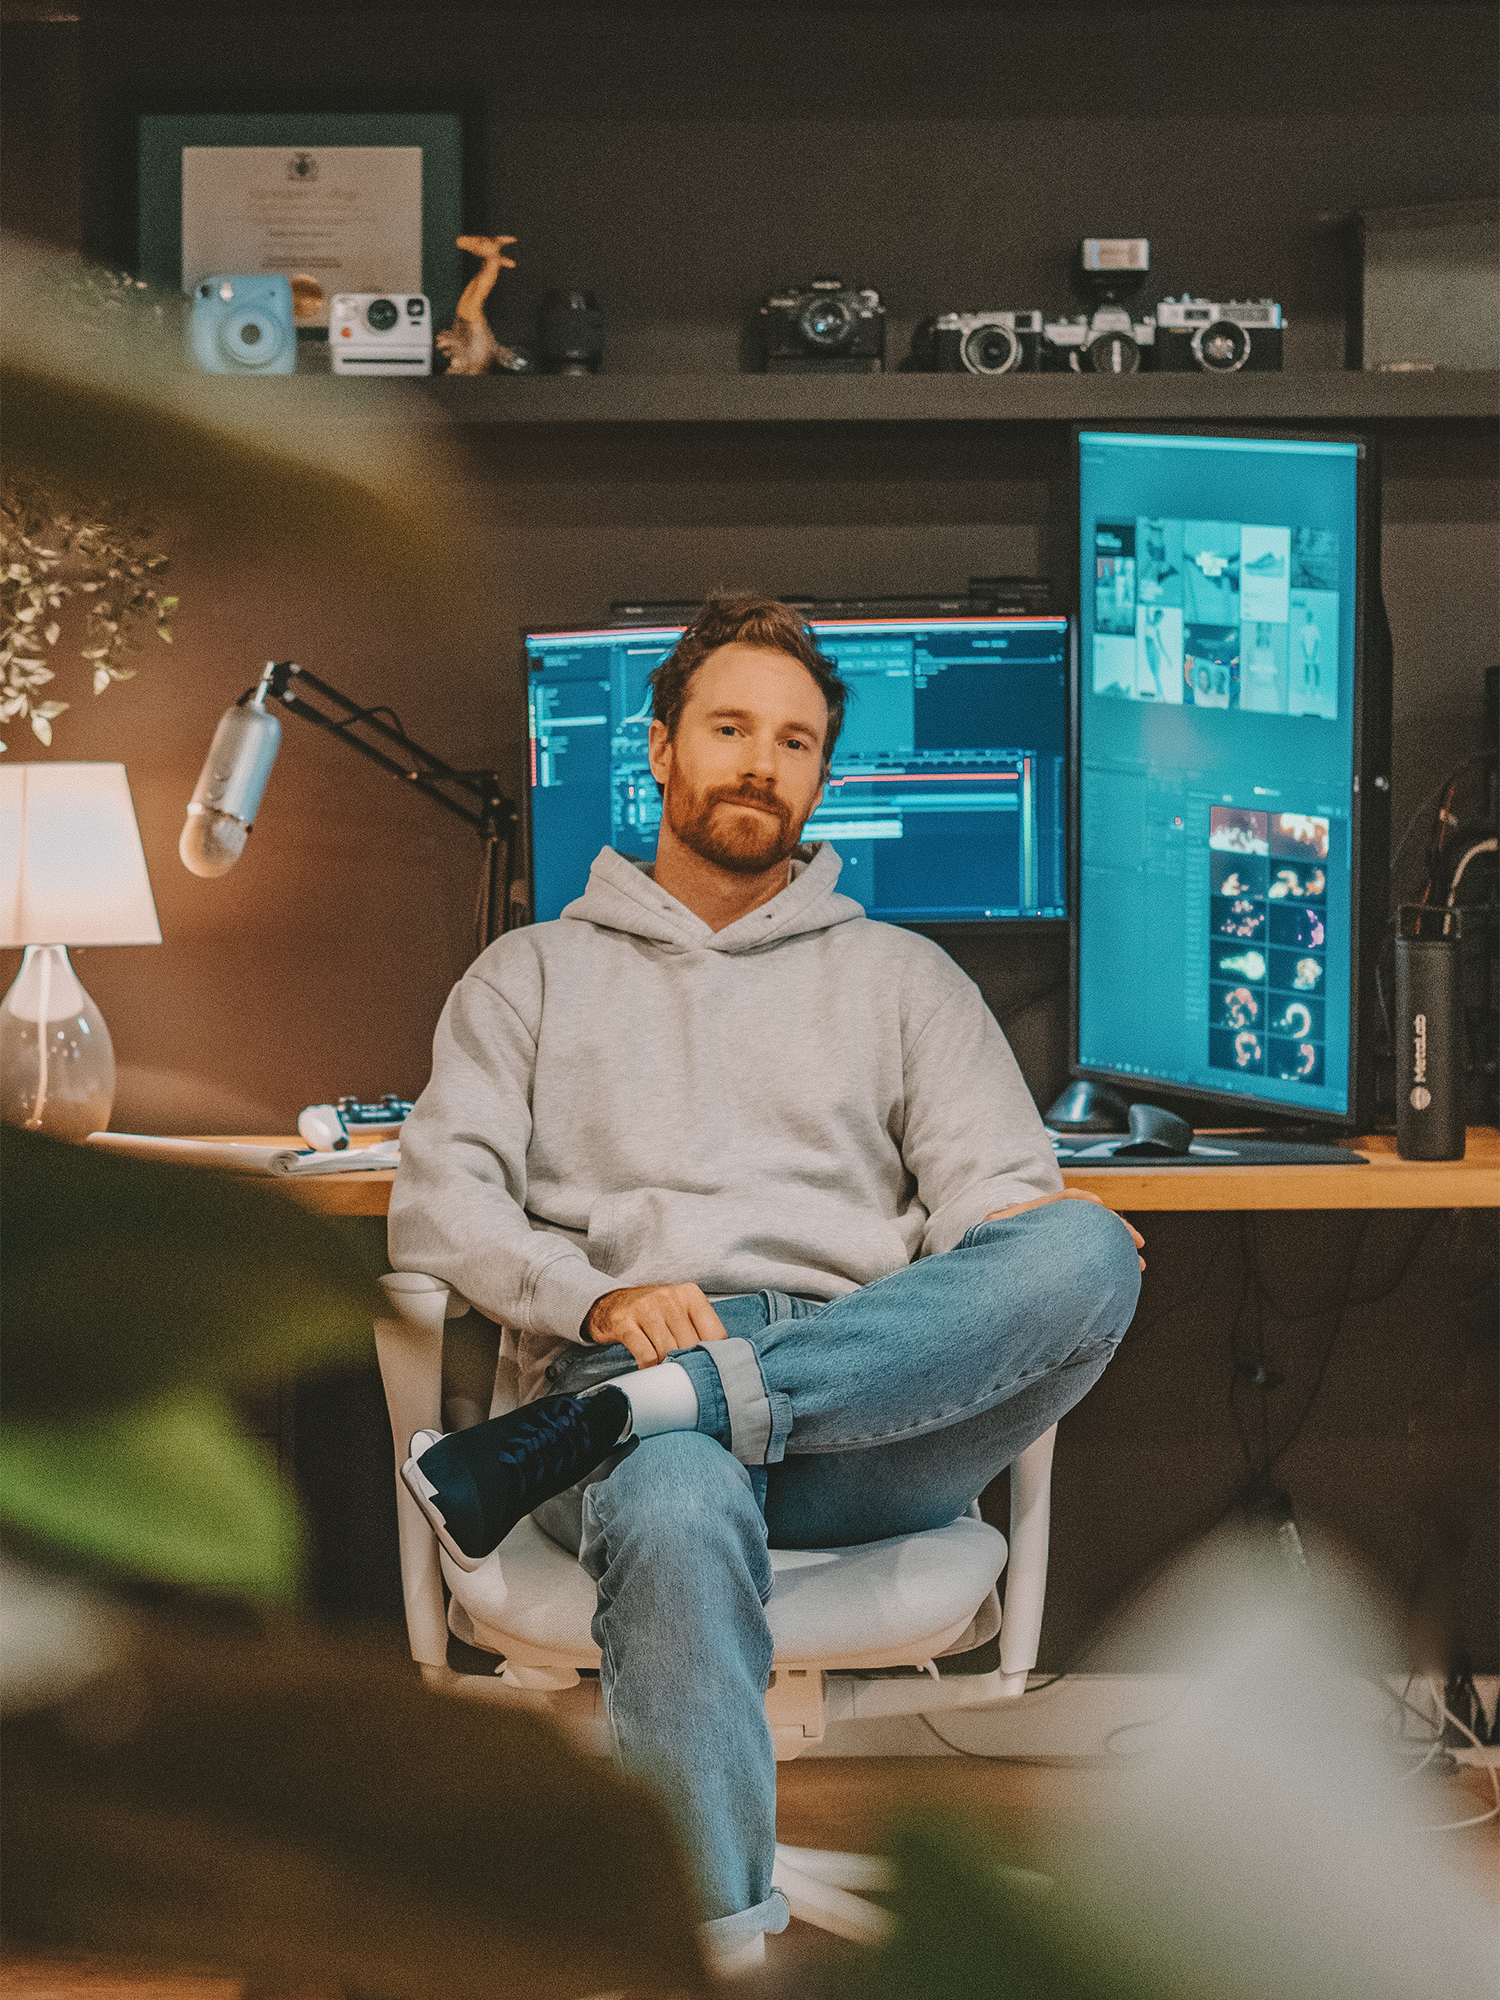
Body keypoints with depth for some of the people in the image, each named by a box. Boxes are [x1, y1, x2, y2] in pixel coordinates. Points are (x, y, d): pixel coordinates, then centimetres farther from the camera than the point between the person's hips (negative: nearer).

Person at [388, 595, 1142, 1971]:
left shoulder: (902, 978, 27)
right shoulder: (534, 973, 24)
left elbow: (996, 1188, 13)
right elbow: (438, 1197, 10)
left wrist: (1039, 1274, -14)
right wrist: (594, 1300, -12)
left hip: (874, 1400, 2)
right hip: (624, 1360, -2)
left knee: (1086, 1250, -30)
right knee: (679, 1516, -40)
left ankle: (574, 1433, -36)